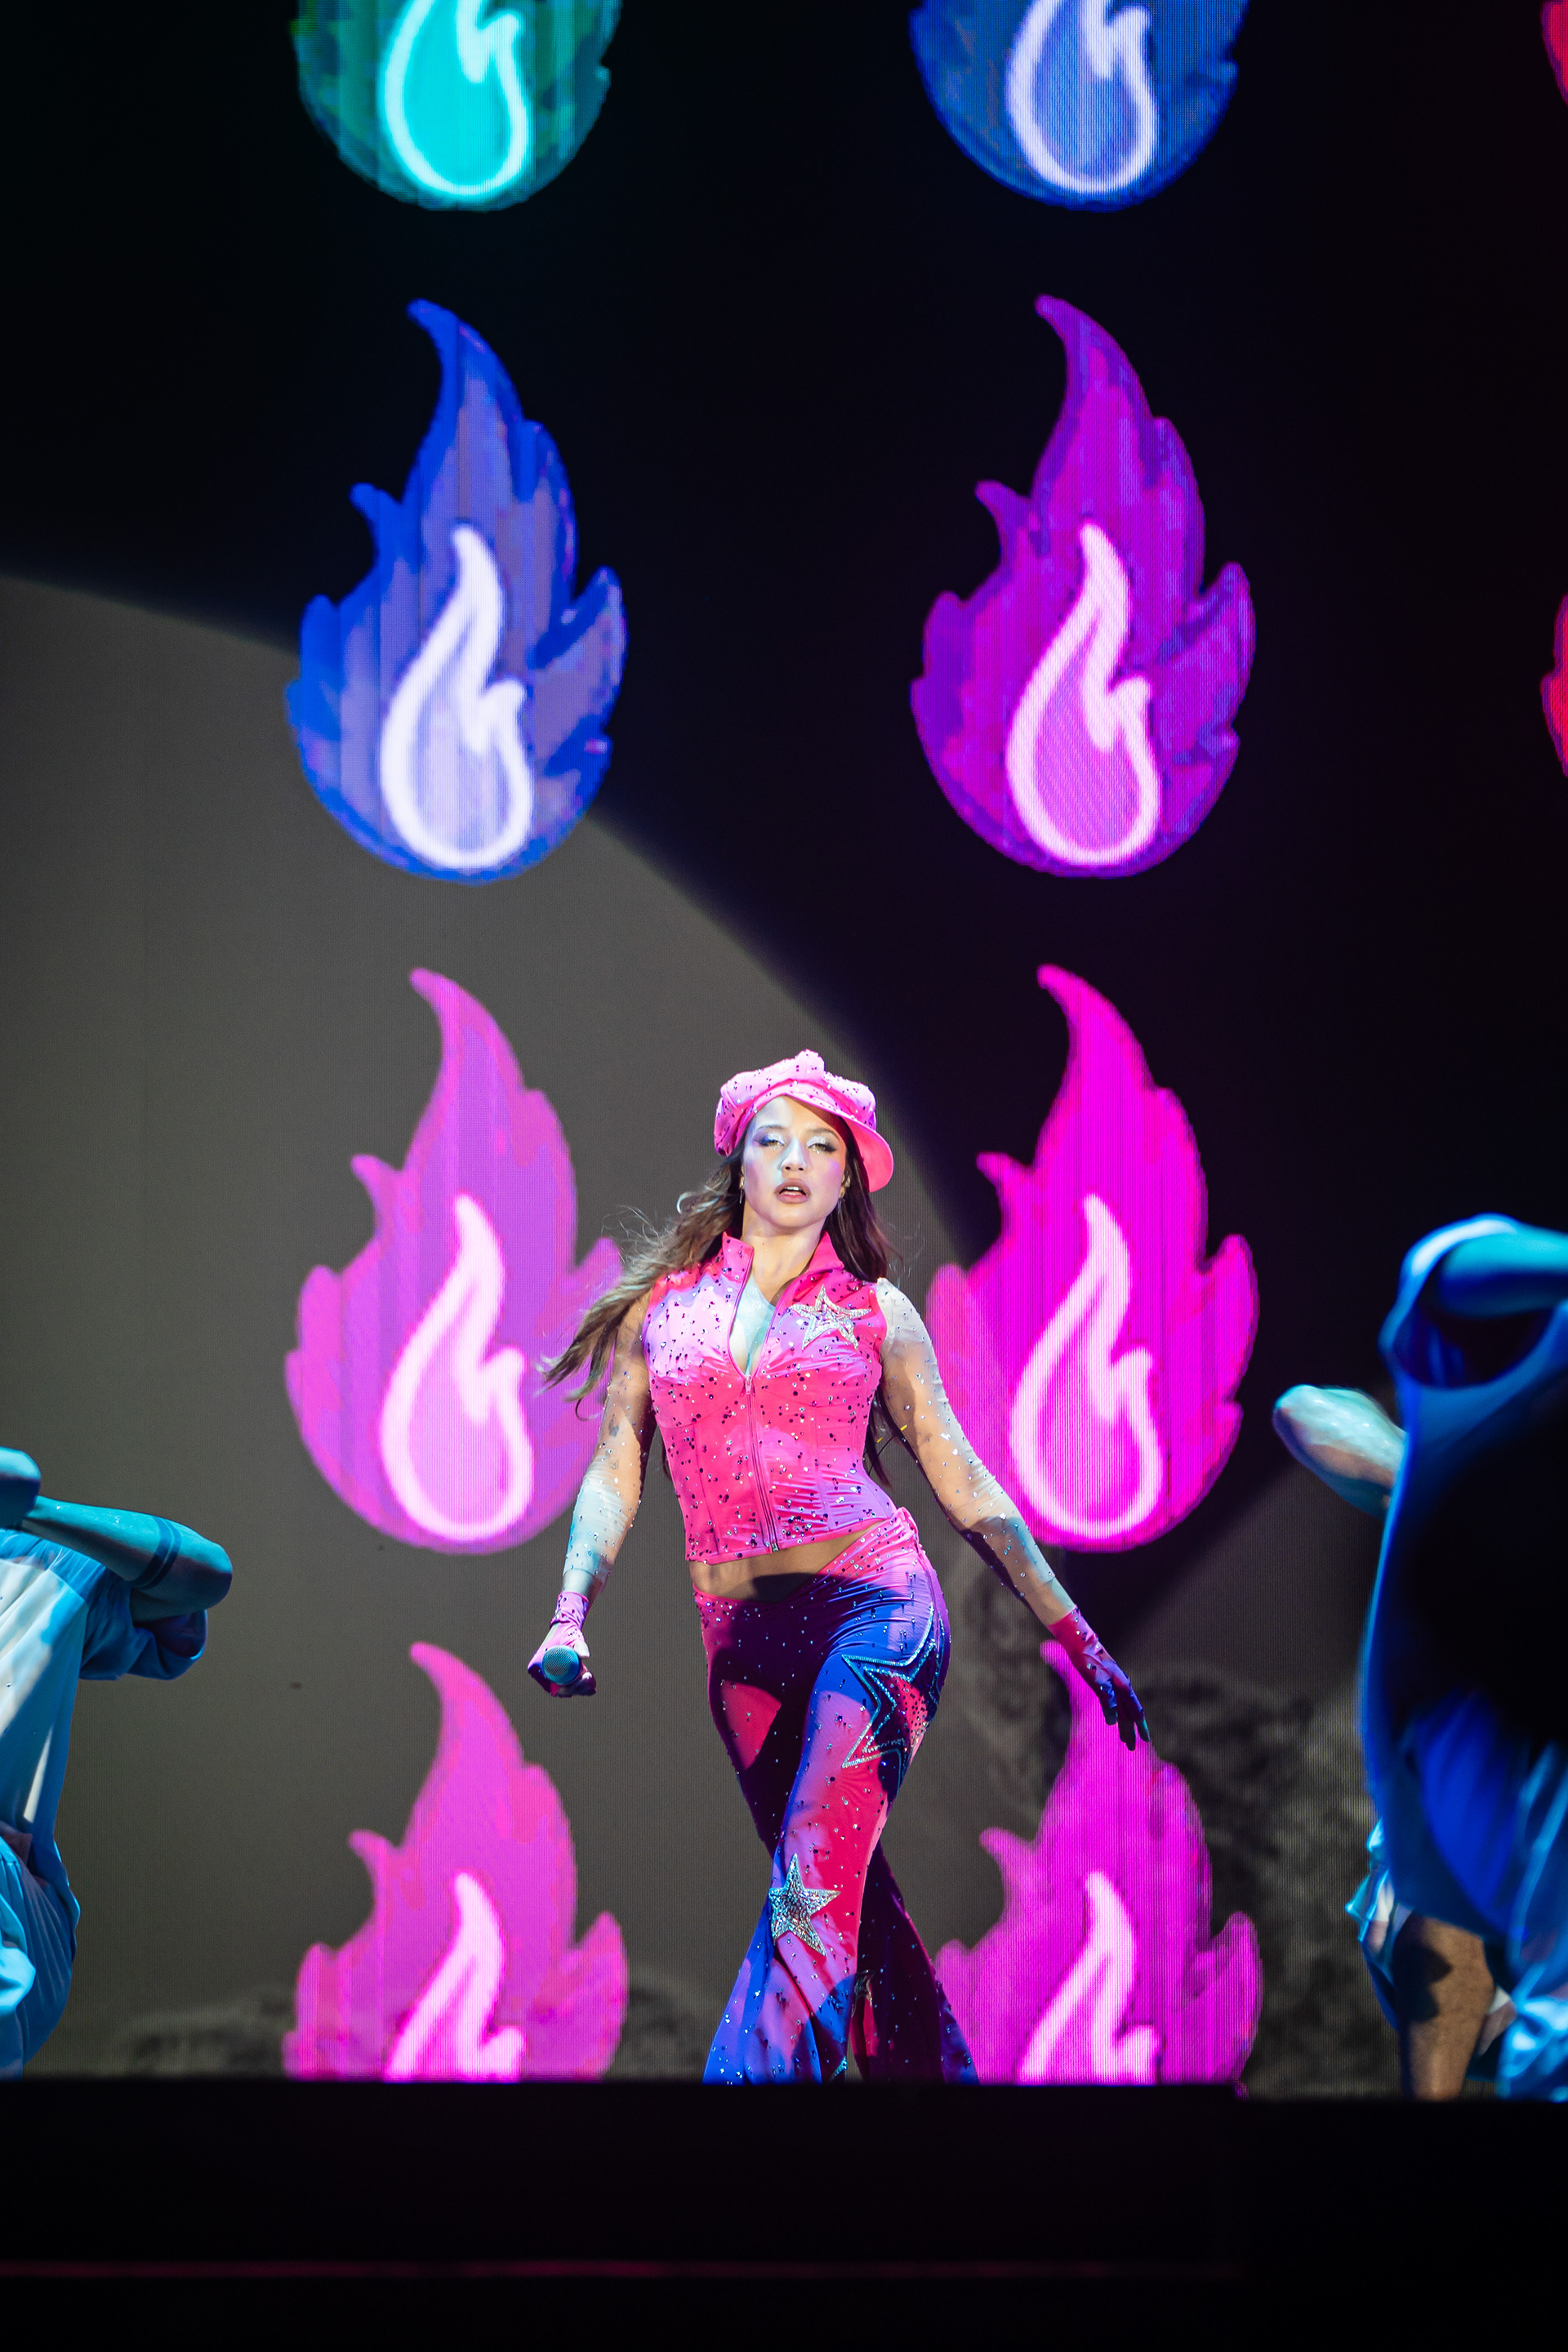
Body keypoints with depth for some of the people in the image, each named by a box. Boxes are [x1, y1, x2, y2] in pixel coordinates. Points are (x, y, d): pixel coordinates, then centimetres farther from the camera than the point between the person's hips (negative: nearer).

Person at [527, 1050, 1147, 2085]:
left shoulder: (874, 1313, 9)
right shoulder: (661, 1306, 13)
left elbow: (962, 1480, 11)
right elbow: (616, 1473, 10)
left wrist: (1076, 1635, 9)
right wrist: (571, 1614, -6)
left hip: (873, 1601, -3)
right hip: (743, 1637, 3)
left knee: (815, 1878, -21)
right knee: (848, 1898, 2)